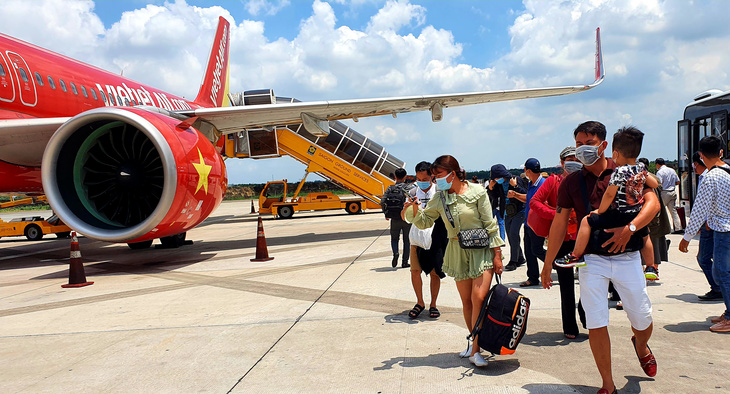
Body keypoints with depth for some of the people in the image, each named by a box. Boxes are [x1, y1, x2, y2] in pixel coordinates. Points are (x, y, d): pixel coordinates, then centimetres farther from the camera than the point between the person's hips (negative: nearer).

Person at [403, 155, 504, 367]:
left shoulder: (477, 192, -7)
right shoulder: (439, 198, 3)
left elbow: (490, 224, -5)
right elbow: (425, 222, 12)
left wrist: (497, 254, -7)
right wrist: (414, 208, -8)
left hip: (481, 249, -4)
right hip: (457, 252, 4)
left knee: (479, 297, -13)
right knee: (466, 300, 9)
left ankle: (475, 350, -5)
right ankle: (474, 341, 27)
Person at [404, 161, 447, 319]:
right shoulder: (413, 192, 6)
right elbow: (405, 217, 6)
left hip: (435, 238, -2)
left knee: (434, 273, 4)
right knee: (415, 271, 0)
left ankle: (433, 305, 19)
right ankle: (420, 303, 18)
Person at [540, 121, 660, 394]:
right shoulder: (571, 182, 4)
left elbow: (653, 203, -10)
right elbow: (560, 224, 6)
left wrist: (629, 228, -27)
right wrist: (548, 264, 7)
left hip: (627, 257, 0)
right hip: (592, 260, 1)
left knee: (642, 318, 8)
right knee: (595, 324, -3)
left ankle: (640, 346, 46)